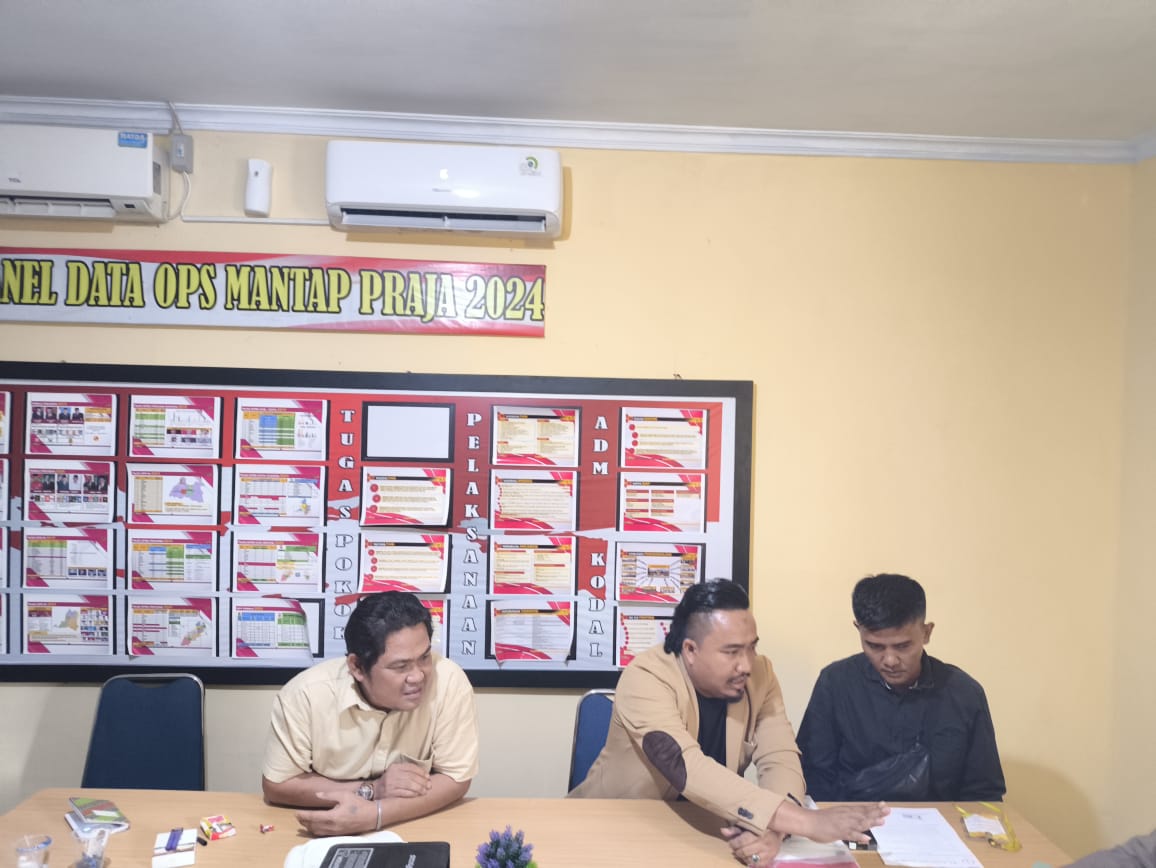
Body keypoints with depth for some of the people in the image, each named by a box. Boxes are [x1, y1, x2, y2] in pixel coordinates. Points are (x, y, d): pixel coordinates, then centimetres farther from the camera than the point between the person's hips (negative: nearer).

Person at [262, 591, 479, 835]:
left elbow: (455, 779, -15)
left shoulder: (449, 681, -22)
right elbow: (277, 786, -11)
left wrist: (373, 814, -29)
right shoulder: (305, 694, -21)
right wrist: (370, 789, -20)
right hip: (327, 837, 0)